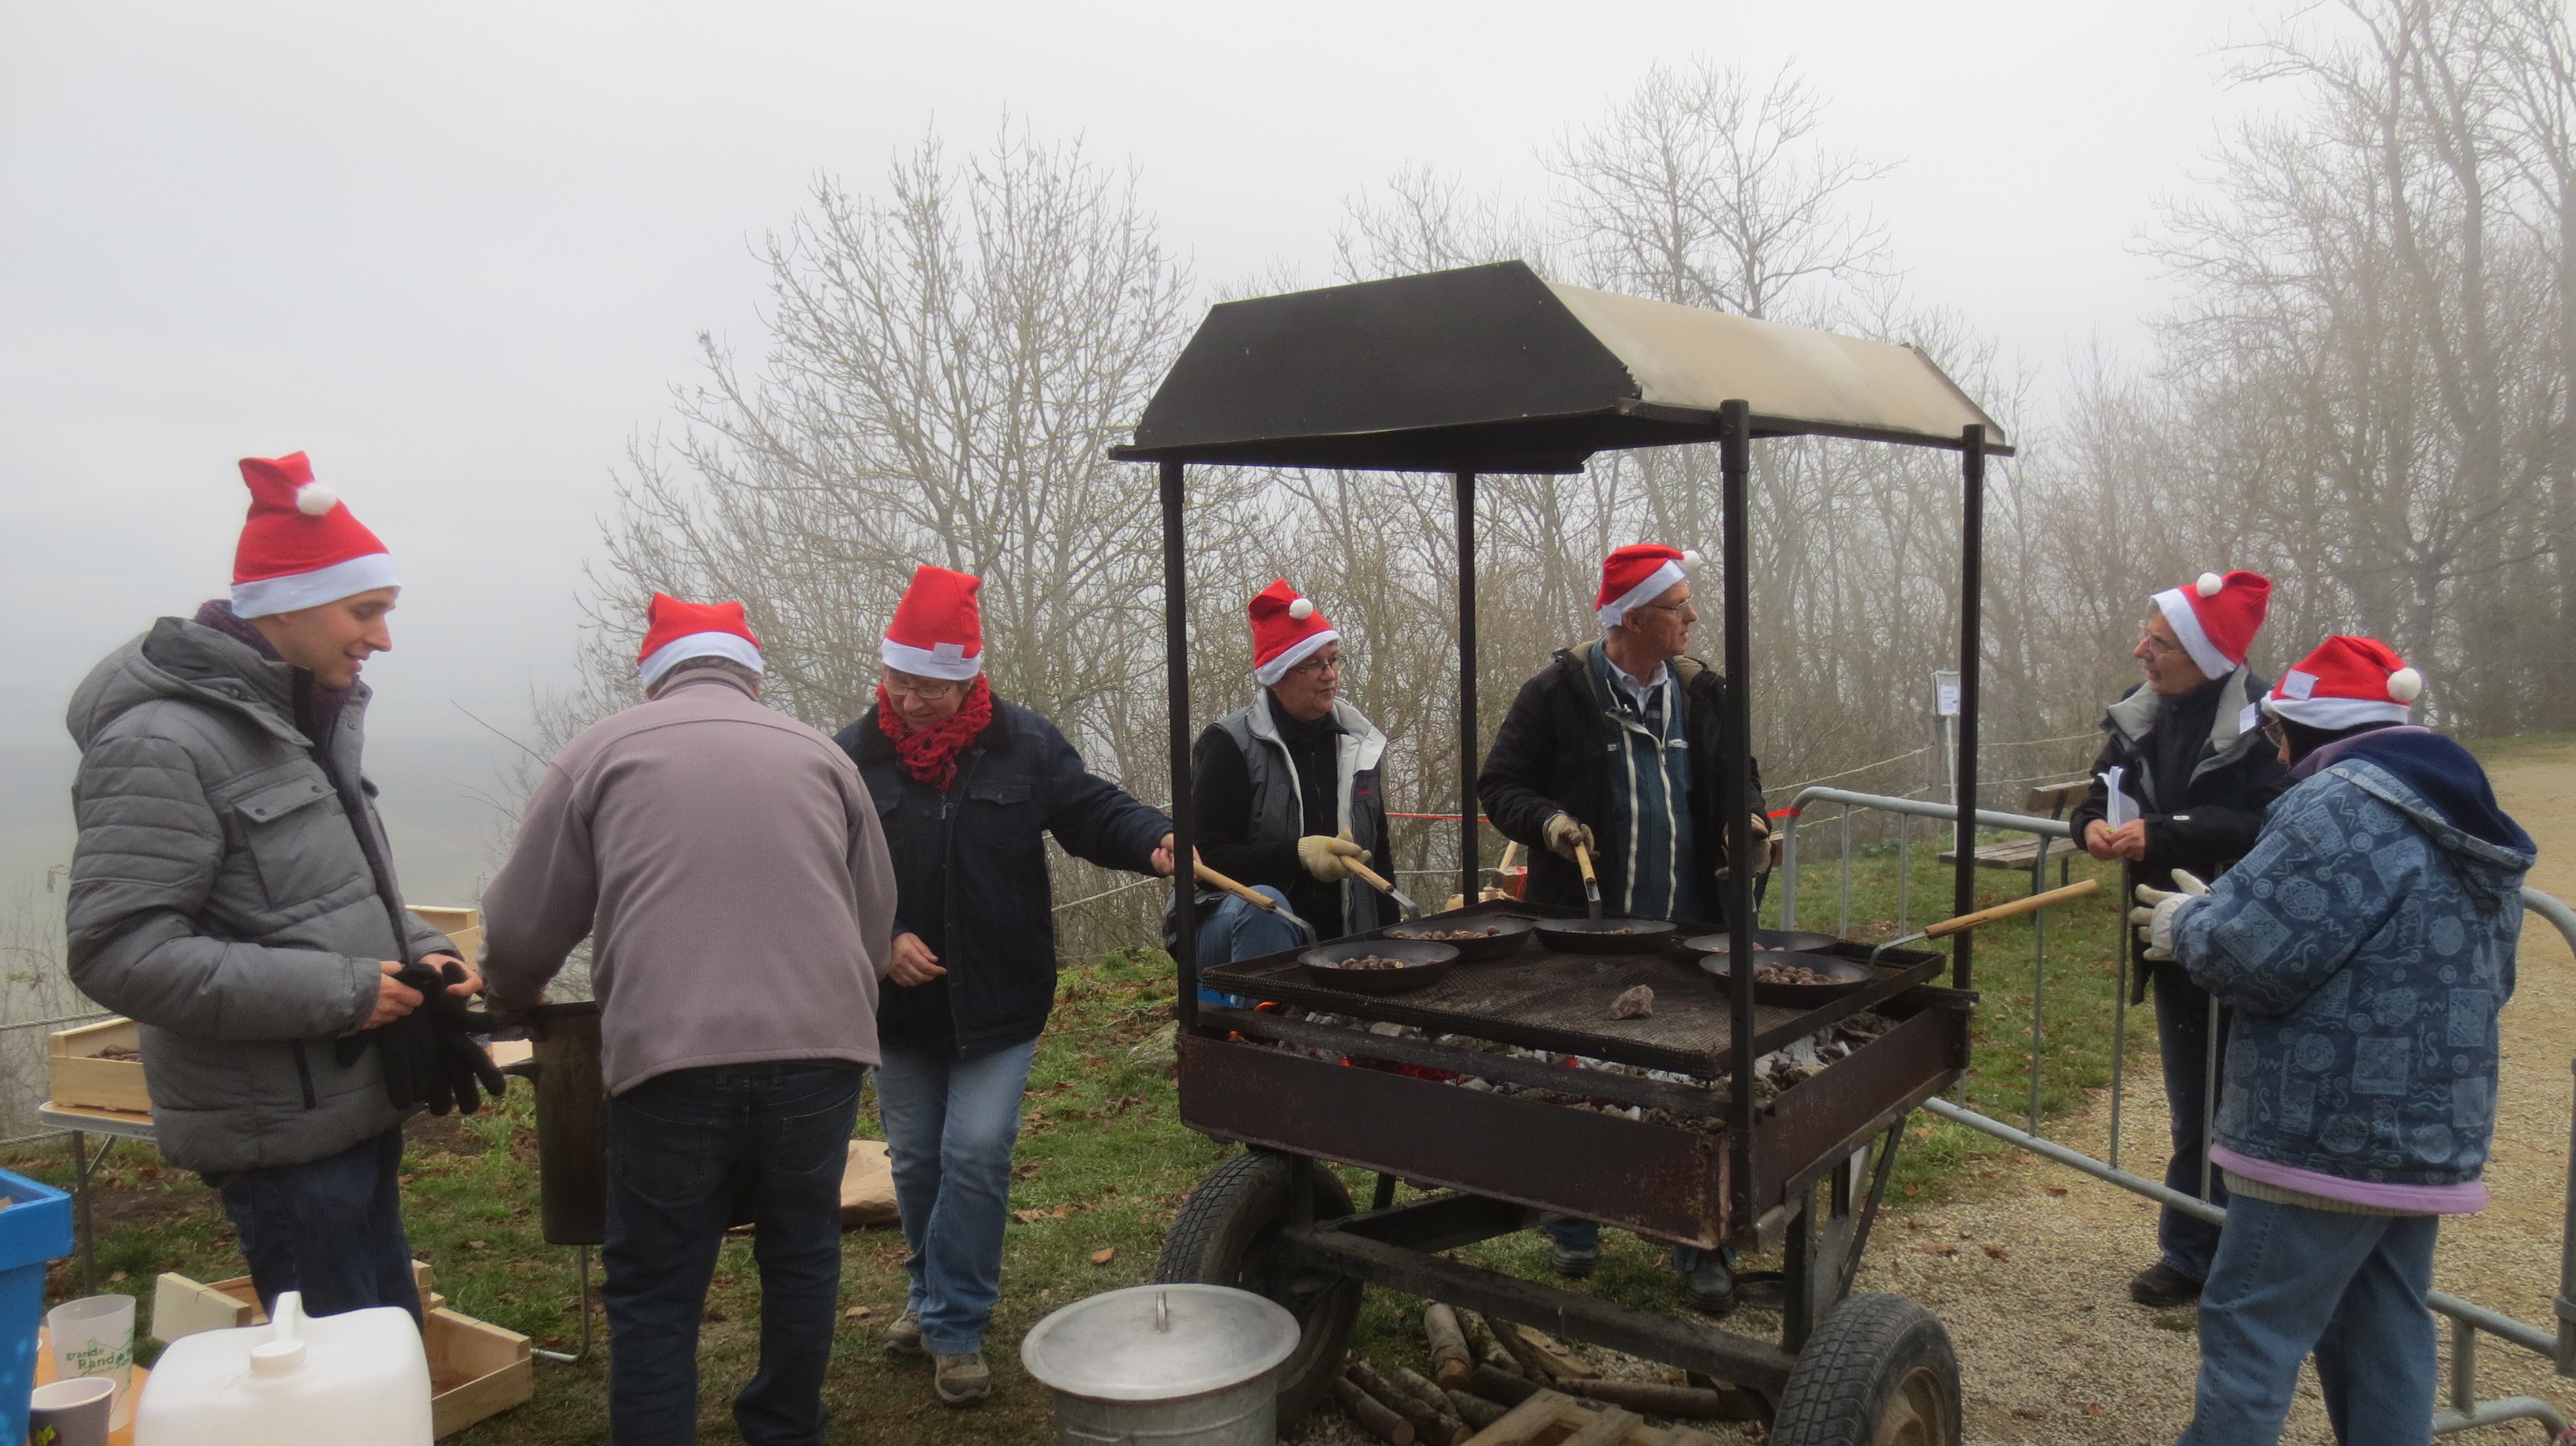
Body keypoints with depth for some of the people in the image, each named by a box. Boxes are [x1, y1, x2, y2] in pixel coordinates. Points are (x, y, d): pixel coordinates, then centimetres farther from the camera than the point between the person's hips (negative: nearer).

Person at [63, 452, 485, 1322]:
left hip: (357, 1111, 9)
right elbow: (118, 952, -24)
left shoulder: (311, 718, 12)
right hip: (282, 1137, -9)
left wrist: (420, 953, 2)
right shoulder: (163, 743, -18)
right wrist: (340, 992, -23)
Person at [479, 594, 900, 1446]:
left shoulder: (604, 752, 9)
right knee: (801, 1255, 22)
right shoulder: (818, 755, 15)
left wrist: (517, 1002, 30)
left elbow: (520, 932, 9)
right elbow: (876, 923, 18)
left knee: (655, 1295, 11)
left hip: (672, 1058, -2)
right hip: (821, 1049, 3)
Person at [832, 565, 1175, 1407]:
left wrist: (1156, 842, -22)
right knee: (917, 1161, 15)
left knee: (977, 1155, -7)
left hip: (999, 1005, -2)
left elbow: (1095, 812, -3)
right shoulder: (854, 758, -5)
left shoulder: (1024, 745, -5)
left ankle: (954, 1329, 9)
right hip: (899, 1008, 2)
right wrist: (881, 941, -15)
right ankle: (933, 1297, 38)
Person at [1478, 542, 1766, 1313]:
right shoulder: (1558, 692, -5)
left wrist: (1751, 822, -1)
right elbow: (1499, 785, 0)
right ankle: (1574, 1228, 29)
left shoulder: (1704, 692, 7)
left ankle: (1701, 1246, 17)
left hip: (1687, 933, 3)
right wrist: (1547, 821, -19)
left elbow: (1740, 778, 20)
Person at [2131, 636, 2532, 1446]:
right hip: (2433, 1132, 10)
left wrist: (2189, 924, 0)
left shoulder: (2342, 804, -17)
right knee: (2385, 1337, 17)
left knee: (2248, 1326, 0)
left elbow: (2254, 954, -24)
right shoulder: (2466, 823, 15)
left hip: (2331, 1132, -9)